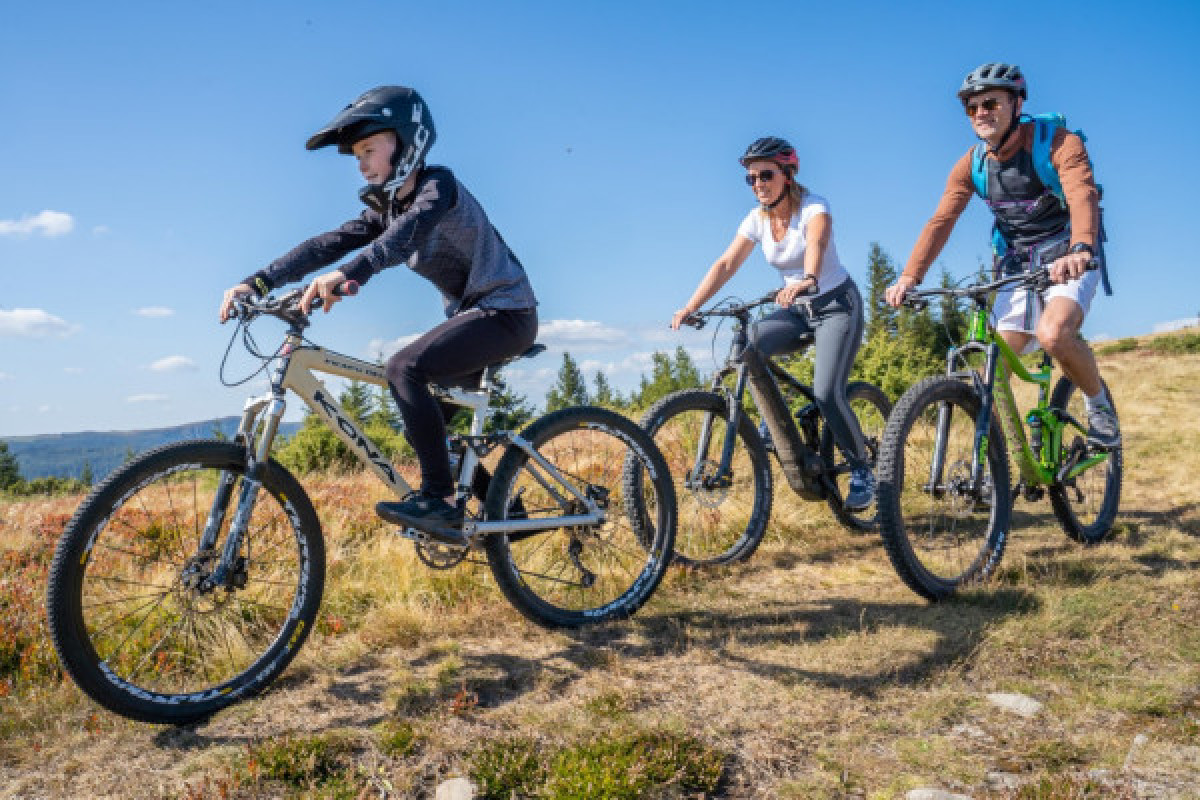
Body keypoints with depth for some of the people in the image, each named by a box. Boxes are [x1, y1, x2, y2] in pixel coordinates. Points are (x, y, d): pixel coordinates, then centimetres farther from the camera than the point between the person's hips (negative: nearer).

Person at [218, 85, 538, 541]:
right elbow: (328, 245, -3)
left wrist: (346, 275, -53)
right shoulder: (386, 207, 9)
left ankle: (440, 499, -21)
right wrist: (256, 283, -15)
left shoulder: (438, 186, -14)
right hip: (469, 313, 10)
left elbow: (406, 232, -36)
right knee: (428, 404, 14)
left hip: (505, 311, -10)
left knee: (405, 367, -26)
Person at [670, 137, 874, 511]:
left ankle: (862, 471, 2)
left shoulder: (813, 207, -20)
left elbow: (816, 244, -42)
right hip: (798, 310, 6)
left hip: (837, 304, -5)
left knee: (827, 393, -21)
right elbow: (725, 264, -10)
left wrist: (807, 280, -63)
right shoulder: (757, 219, -3)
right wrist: (690, 308, -22)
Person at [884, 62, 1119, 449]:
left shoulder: (1059, 143, -15)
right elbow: (940, 221, -11)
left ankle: (1100, 403, -3)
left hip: (1068, 261, -4)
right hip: (1018, 266, 5)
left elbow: (1083, 196, -31)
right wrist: (909, 277, -26)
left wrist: (1079, 250, -52)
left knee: (1054, 332, -32)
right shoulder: (971, 165, -2)